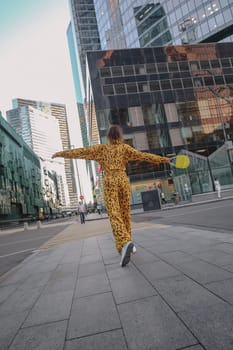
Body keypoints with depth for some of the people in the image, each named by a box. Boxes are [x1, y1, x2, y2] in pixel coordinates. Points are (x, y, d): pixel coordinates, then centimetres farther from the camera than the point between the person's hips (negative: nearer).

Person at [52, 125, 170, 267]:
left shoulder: (102, 148, 9)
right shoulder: (125, 147, 8)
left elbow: (81, 151, 8)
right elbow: (142, 155, 0)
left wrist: (61, 153, 15)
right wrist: (161, 159, 4)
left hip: (109, 183, -1)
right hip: (123, 181, 1)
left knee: (114, 215, -12)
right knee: (125, 213, 13)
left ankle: (125, 243, -33)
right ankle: (127, 242, 18)